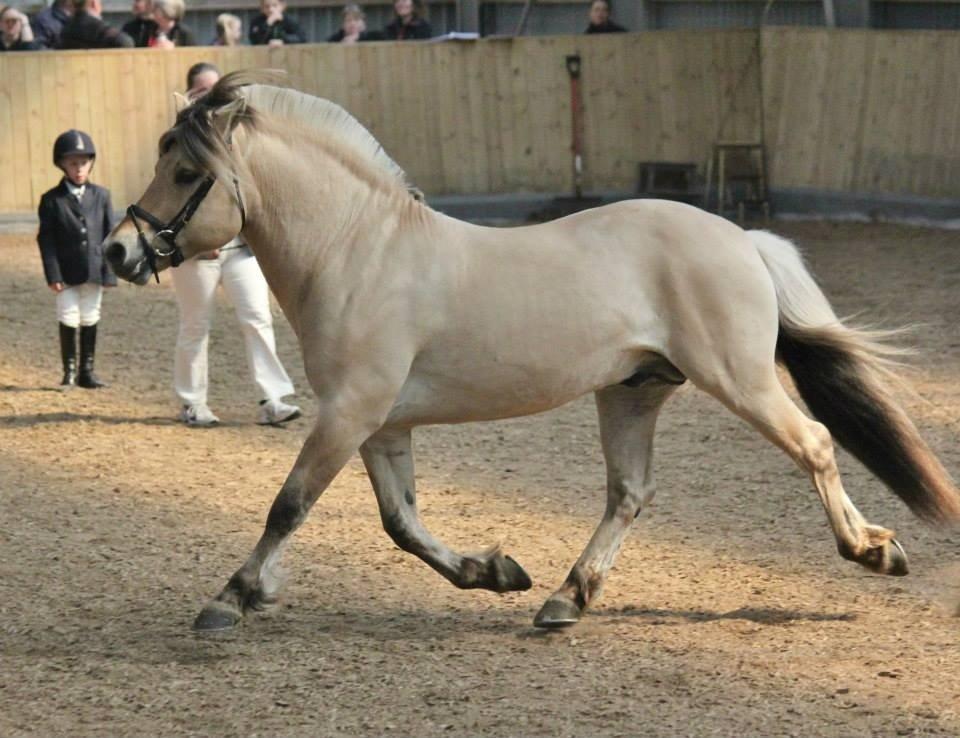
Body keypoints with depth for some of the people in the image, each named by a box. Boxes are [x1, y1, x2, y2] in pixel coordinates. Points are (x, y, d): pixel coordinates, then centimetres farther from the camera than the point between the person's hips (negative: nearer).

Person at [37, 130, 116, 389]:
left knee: (90, 321, 8)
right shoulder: (52, 200, -3)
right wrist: (53, 275, -12)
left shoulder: (101, 196, 4)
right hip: (66, 274, -2)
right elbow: (46, 239, -5)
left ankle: (86, 370, 17)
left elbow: (110, 236, 5)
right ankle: (69, 371, 11)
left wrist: (110, 271, -1)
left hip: (94, 271, 2)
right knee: (68, 321, 0)